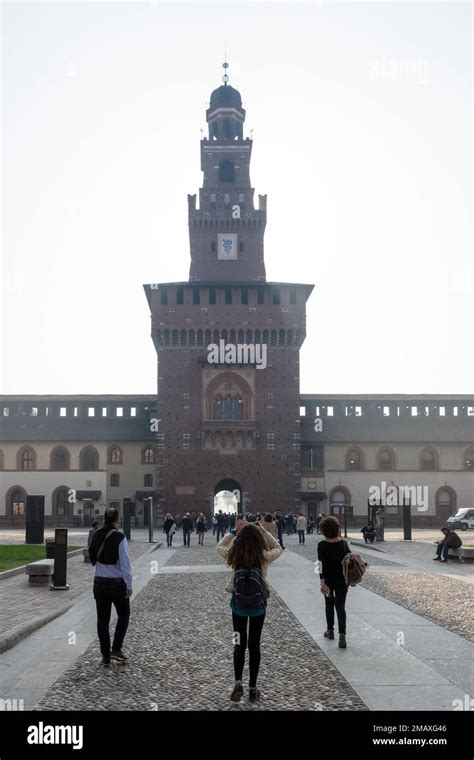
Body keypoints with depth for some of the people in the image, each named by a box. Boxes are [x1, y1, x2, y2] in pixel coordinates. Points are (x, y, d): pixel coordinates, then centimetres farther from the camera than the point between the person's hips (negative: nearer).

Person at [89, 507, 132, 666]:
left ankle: (106, 657, 15)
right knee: (123, 615, 15)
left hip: (99, 583, 5)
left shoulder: (96, 536, 2)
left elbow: (93, 558, 9)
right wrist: (129, 585, -13)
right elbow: (125, 563, -17)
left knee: (102, 619, 10)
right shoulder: (119, 538, -15)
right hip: (117, 583, -4)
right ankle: (116, 649, 5)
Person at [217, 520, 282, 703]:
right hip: (258, 605, 0)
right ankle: (253, 689, 17)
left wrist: (234, 531, 10)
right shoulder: (264, 556, -14)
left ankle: (238, 683, -1)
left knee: (239, 643, 13)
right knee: (254, 644, 11)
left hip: (238, 604, 0)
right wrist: (265, 532, 7)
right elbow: (278, 549, 8)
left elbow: (220, 546, 11)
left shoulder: (233, 555, -12)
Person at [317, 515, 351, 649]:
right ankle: (342, 636, -11)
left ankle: (330, 631, 30)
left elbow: (321, 564, -17)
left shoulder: (322, 545, -12)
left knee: (329, 604, 19)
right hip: (342, 579, 1)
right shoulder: (343, 543, -5)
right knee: (340, 606, 2)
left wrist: (322, 581, -19)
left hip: (328, 579, -1)